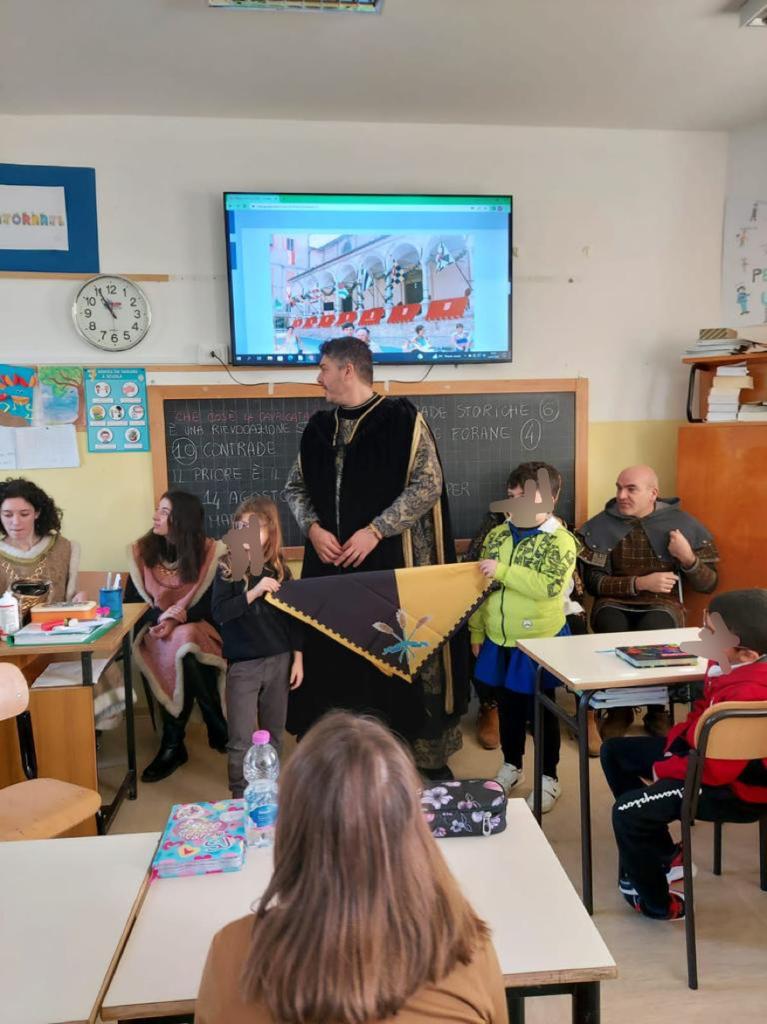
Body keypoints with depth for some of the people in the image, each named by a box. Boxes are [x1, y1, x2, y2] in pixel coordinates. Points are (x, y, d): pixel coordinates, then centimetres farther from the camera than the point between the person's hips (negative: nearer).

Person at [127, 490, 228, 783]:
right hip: (156, 632, 1)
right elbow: (131, 602, 6)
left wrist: (178, 618, -20)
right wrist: (159, 619, -14)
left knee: (183, 643, -36)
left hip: (197, 628, -1)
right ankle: (220, 730, -16)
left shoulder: (211, 553, -2)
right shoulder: (141, 552, 6)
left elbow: (211, 605, -4)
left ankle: (173, 745, -18)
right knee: (181, 649, -33)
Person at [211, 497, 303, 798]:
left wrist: (297, 658, 6)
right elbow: (219, 613, -17)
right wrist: (254, 592, -25)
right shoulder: (227, 568, -6)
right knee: (242, 740, 0)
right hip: (242, 664, -3)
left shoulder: (279, 569, 2)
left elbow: (293, 616, 7)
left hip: (279, 661, 3)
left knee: (274, 734, 15)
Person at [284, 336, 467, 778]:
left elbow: (429, 484, -11)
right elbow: (296, 486, 16)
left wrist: (375, 530, -17)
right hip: (333, 561, 5)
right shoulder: (320, 426, 12)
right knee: (336, 657, 9)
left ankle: (428, 752, 19)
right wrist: (313, 527, -4)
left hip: (394, 561, -5)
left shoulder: (403, 418, -6)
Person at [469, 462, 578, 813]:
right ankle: (511, 765, 39)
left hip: (540, 642, -5)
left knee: (542, 710, 11)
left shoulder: (561, 540, -13)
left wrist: (503, 570, -30)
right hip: (498, 641, 5)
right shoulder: (497, 535, 2)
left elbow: (548, 586, -28)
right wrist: (477, 630, 9)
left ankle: (549, 777, 28)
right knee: (507, 705, 19)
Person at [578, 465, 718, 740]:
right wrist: (641, 583, -16)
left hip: (662, 604, 0)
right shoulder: (600, 526, 0)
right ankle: (619, 708, -9)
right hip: (614, 602, 1)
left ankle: (658, 710, -9)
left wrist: (688, 557, -17)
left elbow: (708, 584, 3)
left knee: (653, 630, -34)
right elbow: (593, 582, -5)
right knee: (612, 629, -34)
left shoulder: (682, 523, 1)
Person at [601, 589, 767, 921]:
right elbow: (704, 708, 11)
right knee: (614, 751, 15)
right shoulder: (732, 662, -8)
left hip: (735, 786, -10)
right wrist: (675, 741, -1)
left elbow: (717, 770, -30)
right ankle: (663, 855, 21)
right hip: (703, 750, 10)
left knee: (627, 812, -23)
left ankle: (657, 903, 6)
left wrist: (662, 769, -15)